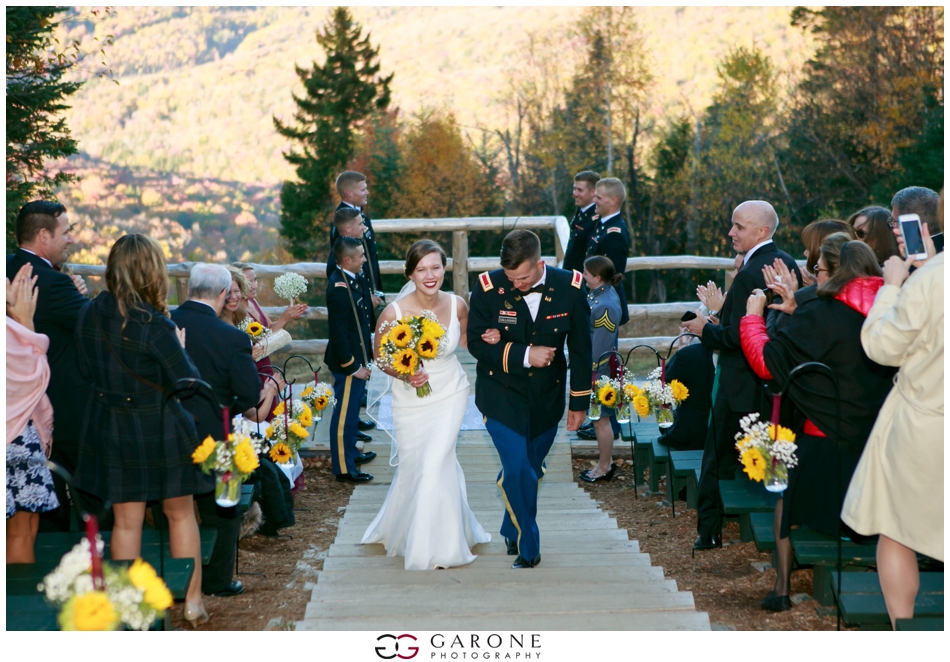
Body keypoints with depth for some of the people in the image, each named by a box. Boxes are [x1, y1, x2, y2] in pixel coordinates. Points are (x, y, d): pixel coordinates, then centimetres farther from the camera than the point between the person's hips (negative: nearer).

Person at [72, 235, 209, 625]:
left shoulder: (89, 315, -7)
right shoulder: (155, 326, -22)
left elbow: (87, 370, 7)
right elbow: (188, 381, -15)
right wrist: (178, 346, 1)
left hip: (109, 429, 4)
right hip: (159, 430, -4)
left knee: (126, 521, 12)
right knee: (180, 513, 15)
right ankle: (193, 602, 22)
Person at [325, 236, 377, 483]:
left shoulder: (348, 279, 4)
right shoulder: (340, 289, -27)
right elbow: (338, 334, -25)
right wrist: (352, 366, -19)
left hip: (356, 358, 10)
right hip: (348, 362, -10)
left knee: (352, 410, 24)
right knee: (344, 414, 2)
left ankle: (350, 452, 40)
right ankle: (343, 467, 12)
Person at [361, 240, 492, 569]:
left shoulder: (457, 305, -12)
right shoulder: (393, 313, -20)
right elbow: (379, 356, -4)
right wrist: (404, 375, -22)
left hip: (450, 395, 0)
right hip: (410, 400, 0)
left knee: (436, 464, -12)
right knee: (412, 466, 10)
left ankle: (436, 544, 6)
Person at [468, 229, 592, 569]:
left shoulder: (569, 288, -12)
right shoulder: (489, 289, -17)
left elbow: (580, 349, -2)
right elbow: (477, 342, -11)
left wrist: (580, 402, 2)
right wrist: (523, 355, -23)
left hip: (547, 397, 2)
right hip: (502, 397, -2)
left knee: (532, 468, 15)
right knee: (518, 469, -11)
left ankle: (512, 529, 40)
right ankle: (527, 546, 8)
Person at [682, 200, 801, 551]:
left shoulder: (749, 275, -22)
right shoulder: (788, 263, 6)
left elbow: (735, 337, -24)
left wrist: (706, 330, -5)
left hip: (741, 386, -9)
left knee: (720, 459, 2)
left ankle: (711, 532, 7)